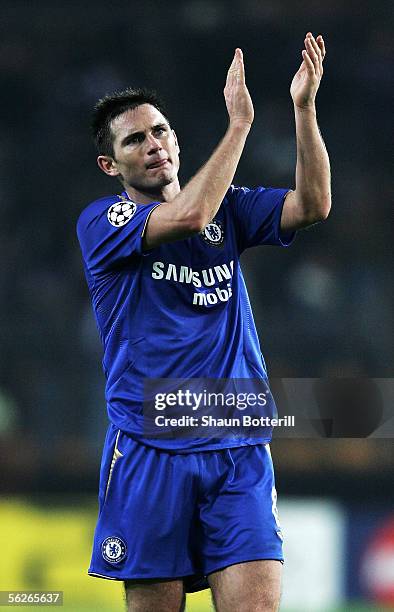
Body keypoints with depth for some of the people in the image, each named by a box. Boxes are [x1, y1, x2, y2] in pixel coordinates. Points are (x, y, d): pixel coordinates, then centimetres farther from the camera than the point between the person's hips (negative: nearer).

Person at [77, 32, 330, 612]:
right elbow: (188, 216, -18)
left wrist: (304, 108, -12)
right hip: (149, 450, -3)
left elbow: (312, 205, -1)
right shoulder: (102, 222, 0)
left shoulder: (228, 208, 14)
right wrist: (239, 121, -13)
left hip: (239, 451, 3)